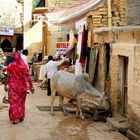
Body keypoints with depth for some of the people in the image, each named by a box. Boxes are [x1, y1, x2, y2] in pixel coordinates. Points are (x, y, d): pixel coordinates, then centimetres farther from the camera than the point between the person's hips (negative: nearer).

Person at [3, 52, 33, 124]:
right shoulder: (24, 66, -6)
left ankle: (15, 118, 3)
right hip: (22, 86, 2)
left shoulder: (10, 66, -8)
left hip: (13, 86, -2)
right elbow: (28, 77, -6)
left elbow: (8, 77, -6)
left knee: (14, 102, 6)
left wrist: (6, 85, 4)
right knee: (21, 101, 16)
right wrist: (31, 86, 0)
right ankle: (21, 117, 23)